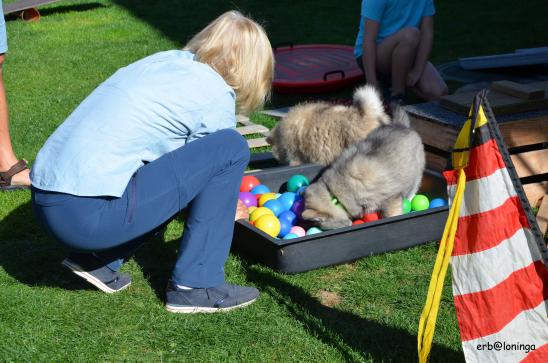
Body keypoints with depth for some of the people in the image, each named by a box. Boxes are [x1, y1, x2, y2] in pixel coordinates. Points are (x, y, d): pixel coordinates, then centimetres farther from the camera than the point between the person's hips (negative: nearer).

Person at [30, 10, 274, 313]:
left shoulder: (163, 60, 19)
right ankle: (195, 286, 1)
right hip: (90, 216, -8)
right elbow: (216, 166, 9)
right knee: (231, 148, -3)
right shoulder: (216, 95, -3)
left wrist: (224, 204, 39)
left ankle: (97, 260, 16)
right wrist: (226, 206, 30)